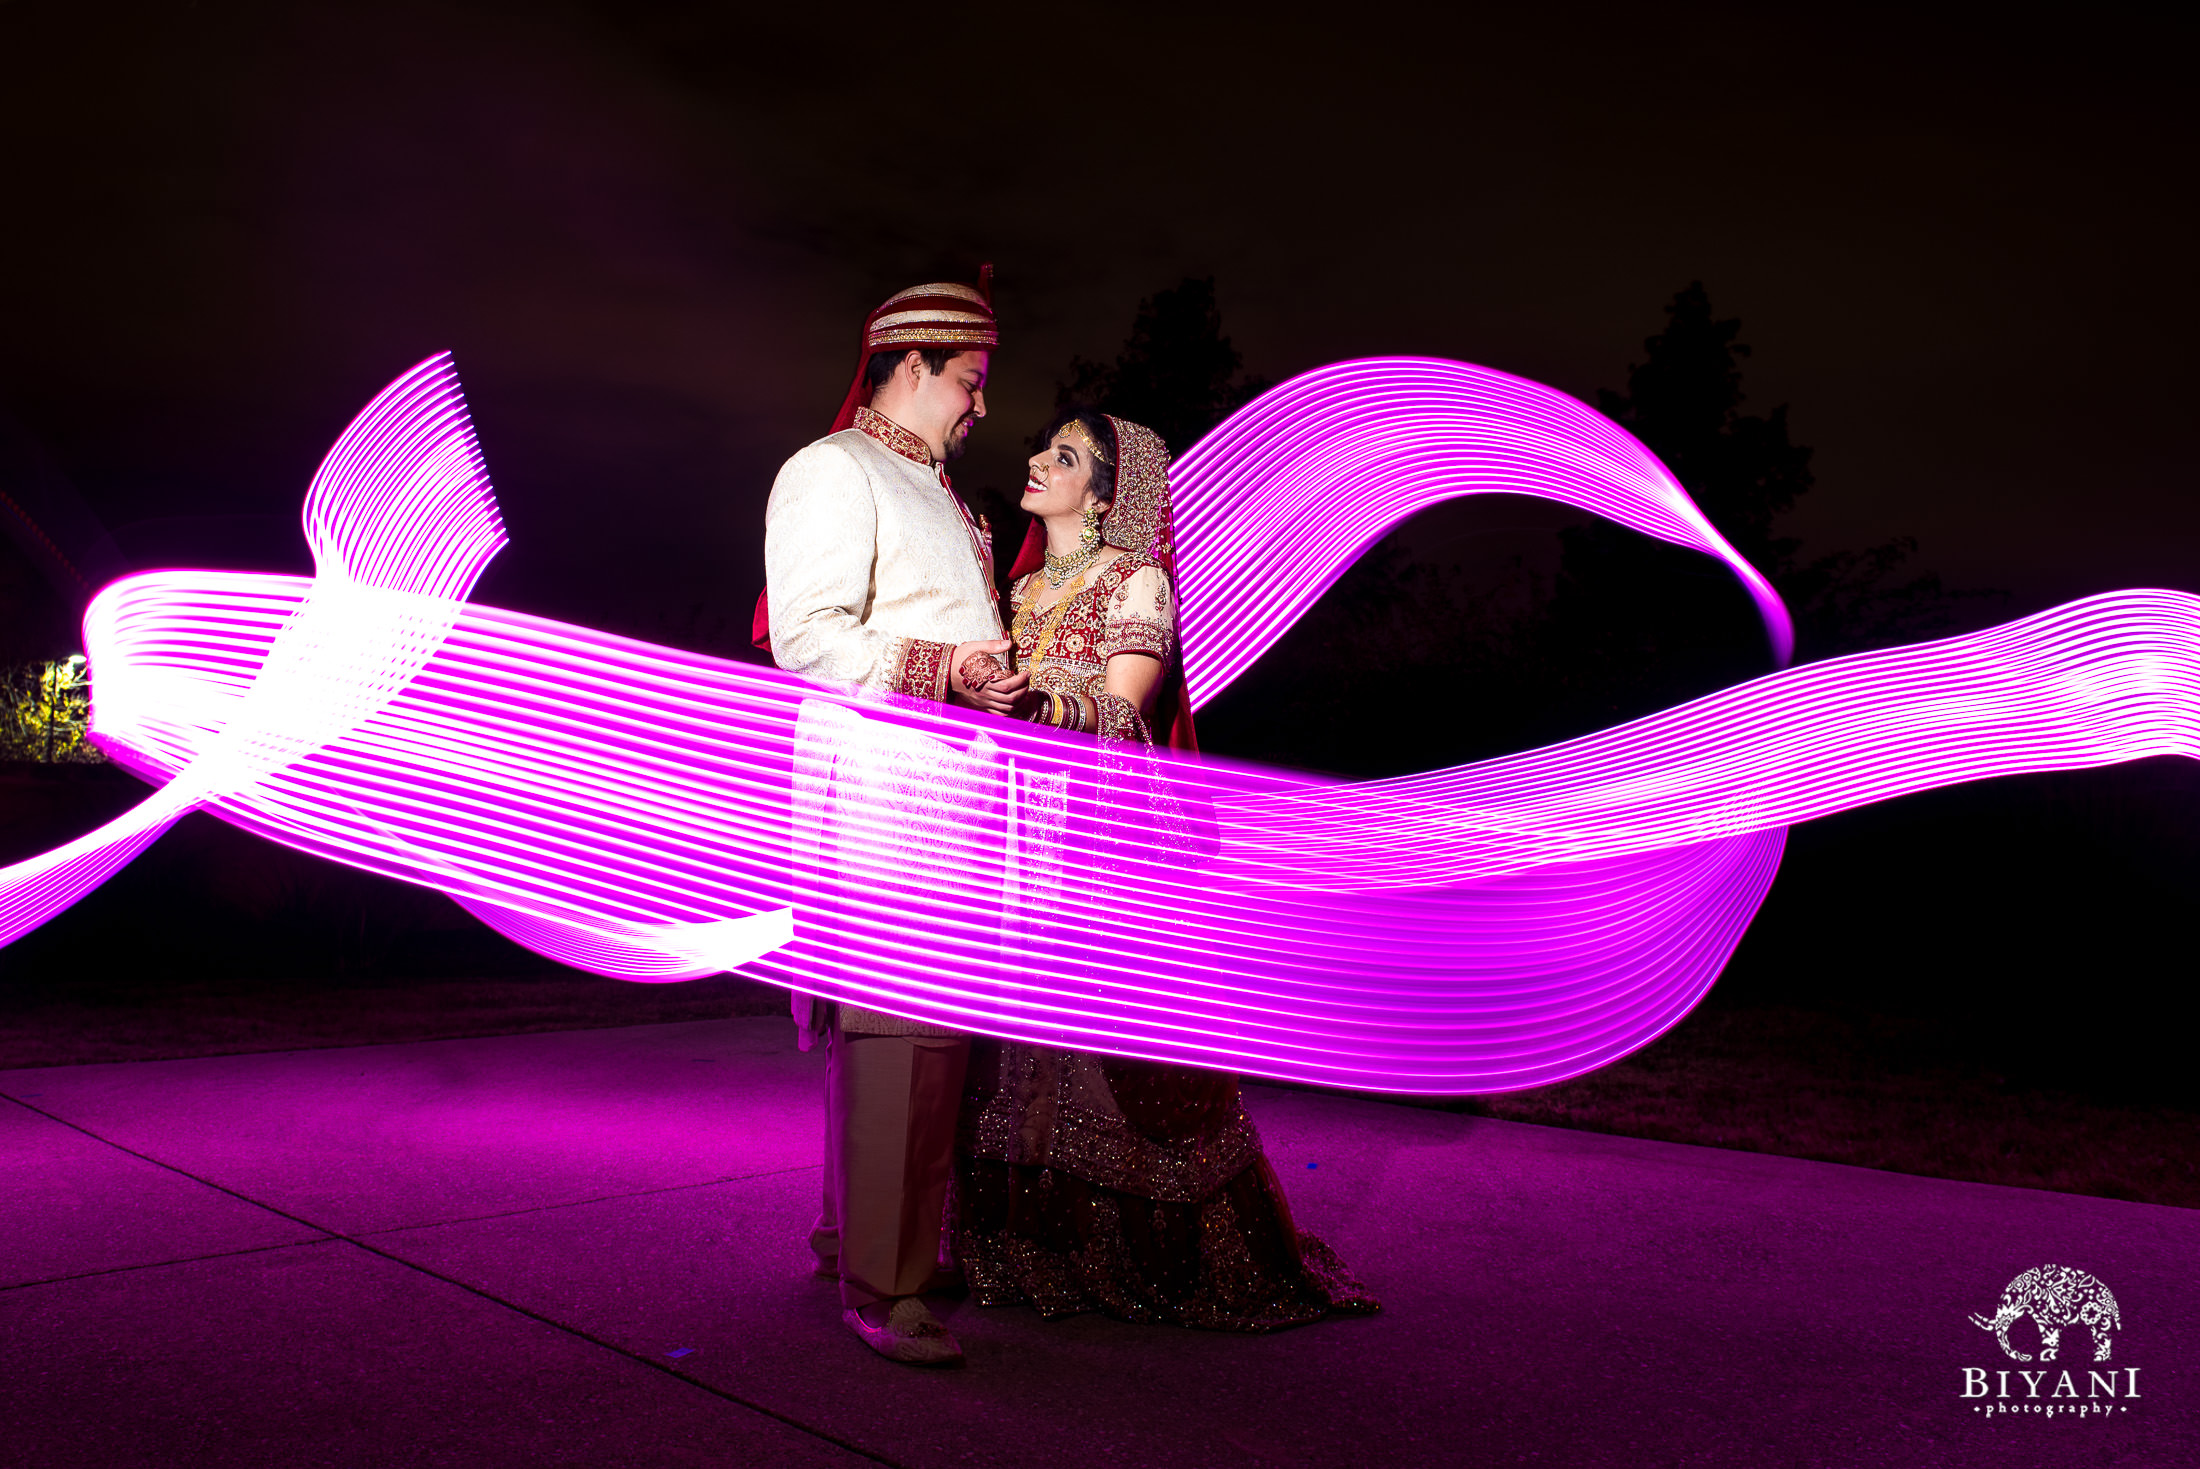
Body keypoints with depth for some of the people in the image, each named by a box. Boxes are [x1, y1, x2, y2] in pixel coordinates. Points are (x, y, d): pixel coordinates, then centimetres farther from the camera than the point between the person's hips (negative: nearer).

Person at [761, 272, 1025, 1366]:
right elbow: (804, 633, -15)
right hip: (875, 777, -9)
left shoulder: (936, 492, 26)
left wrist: (1001, 676, 16)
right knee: (899, 1026, -11)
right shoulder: (830, 472, -3)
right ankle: (880, 1281, -2)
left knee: (930, 1023, 10)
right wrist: (942, 669, -21)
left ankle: (856, 1236, 23)